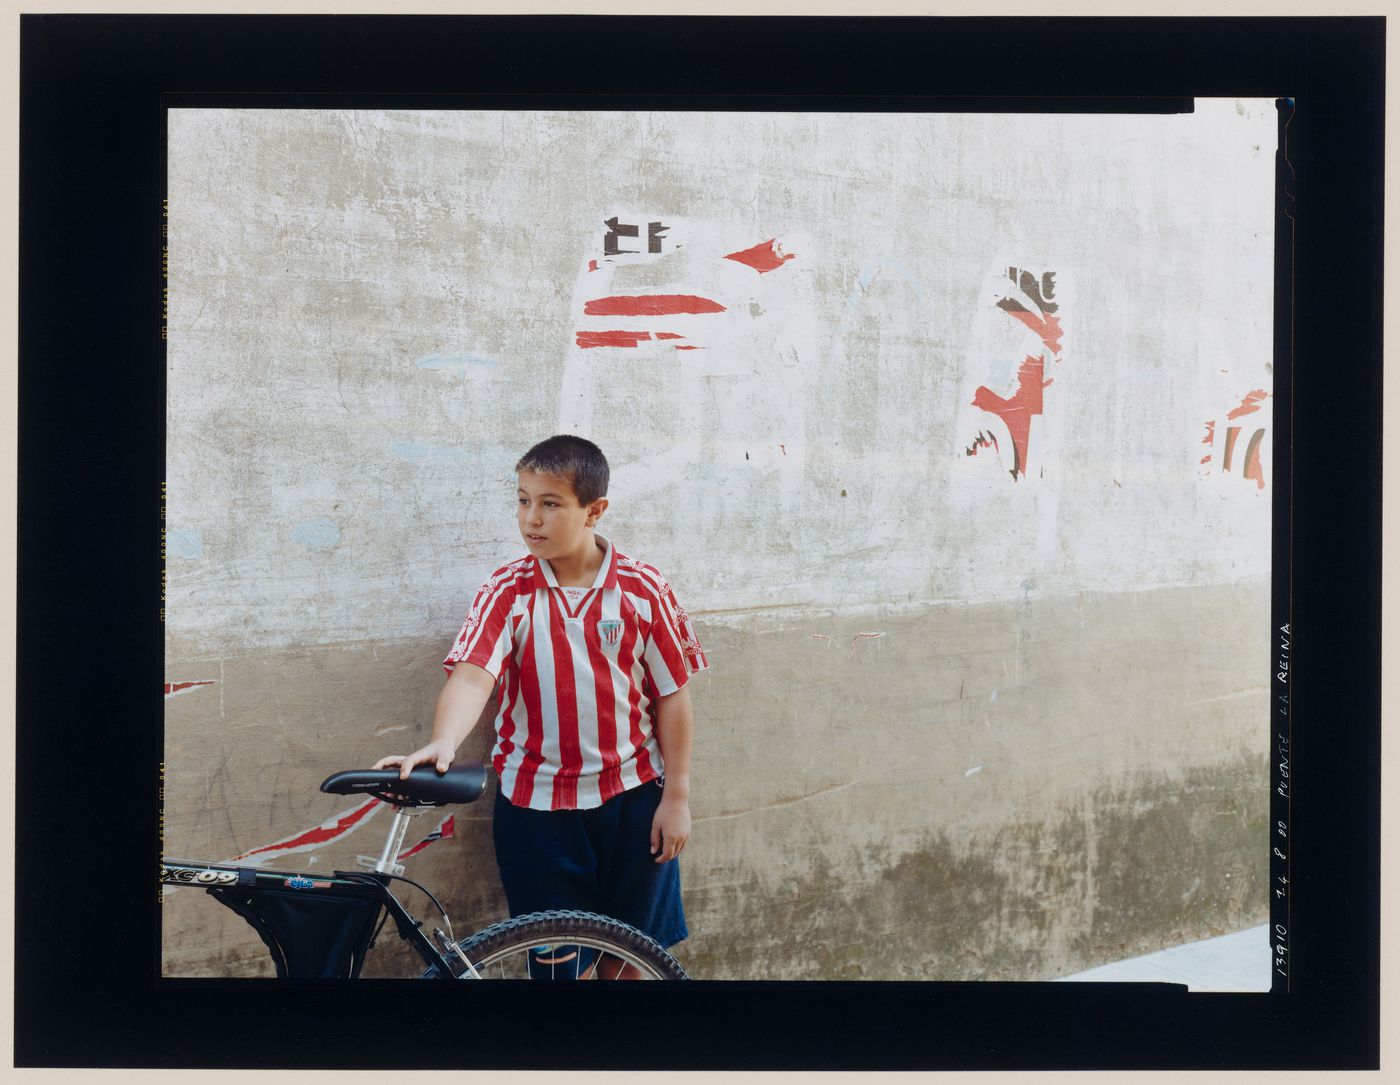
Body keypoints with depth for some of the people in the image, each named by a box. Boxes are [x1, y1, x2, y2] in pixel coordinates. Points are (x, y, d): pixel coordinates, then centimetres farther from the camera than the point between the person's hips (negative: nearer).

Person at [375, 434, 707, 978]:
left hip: (632, 796, 1)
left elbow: (672, 695, -1)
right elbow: (473, 673, -23)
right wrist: (442, 743, -42)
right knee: (558, 957, 7)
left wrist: (676, 797, -2)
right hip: (538, 801, -1)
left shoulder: (643, 589, -6)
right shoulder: (509, 591, -8)